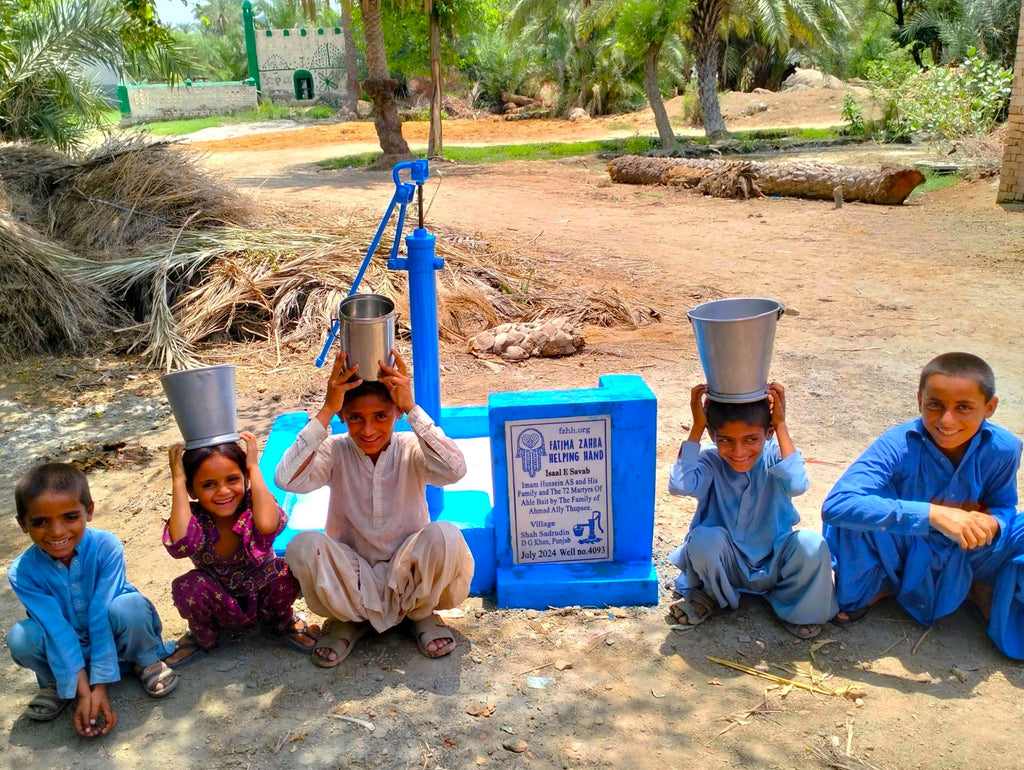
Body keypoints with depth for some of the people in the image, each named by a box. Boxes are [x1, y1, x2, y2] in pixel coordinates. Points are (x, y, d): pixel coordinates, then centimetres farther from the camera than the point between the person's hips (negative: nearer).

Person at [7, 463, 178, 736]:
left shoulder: (106, 547, -27)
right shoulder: (23, 572, -22)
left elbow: (101, 617, -27)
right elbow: (58, 631, -24)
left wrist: (99, 687, -29)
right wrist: (83, 692, -28)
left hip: (112, 635, -2)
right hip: (65, 644, 2)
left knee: (129, 606, -35)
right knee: (20, 638, -28)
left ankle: (145, 661, -3)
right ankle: (55, 683, 4)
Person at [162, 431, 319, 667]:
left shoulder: (253, 503, -22)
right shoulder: (193, 517, -18)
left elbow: (267, 526, -48)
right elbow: (181, 544, -43)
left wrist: (254, 467, -38)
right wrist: (178, 480, -35)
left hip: (264, 599, -1)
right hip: (220, 608, 1)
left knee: (288, 572, -30)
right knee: (188, 586, -29)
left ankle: (281, 623, 6)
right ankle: (203, 636, 6)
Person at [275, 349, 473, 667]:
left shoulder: (411, 450, -12)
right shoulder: (336, 451, -10)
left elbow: (454, 470, -34)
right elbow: (287, 479, -30)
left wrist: (412, 408, -35)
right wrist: (326, 411, -31)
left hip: (408, 574, 0)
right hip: (351, 578, 1)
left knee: (446, 536, -31)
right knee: (304, 545, -29)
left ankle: (421, 613, 2)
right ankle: (346, 619, 2)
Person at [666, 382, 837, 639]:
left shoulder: (774, 456, -16)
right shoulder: (711, 463, -16)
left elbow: (797, 484, -38)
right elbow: (680, 484, -37)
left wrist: (781, 425, -31)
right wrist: (696, 427, -30)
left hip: (774, 566, 1)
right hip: (727, 566, 0)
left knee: (811, 544, -28)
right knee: (705, 538, -32)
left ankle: (795, 607, 5)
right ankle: (711, 595, 4)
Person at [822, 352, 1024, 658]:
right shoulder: (898, 444, -29)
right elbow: (836, 505, -42)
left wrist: (992, 524, -28)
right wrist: (932, 513, -48)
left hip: (967, 561, 3)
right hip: (904, 558, -3)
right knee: (857, 509, -32)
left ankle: (987, 591, 10)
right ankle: (865, 593, -1)